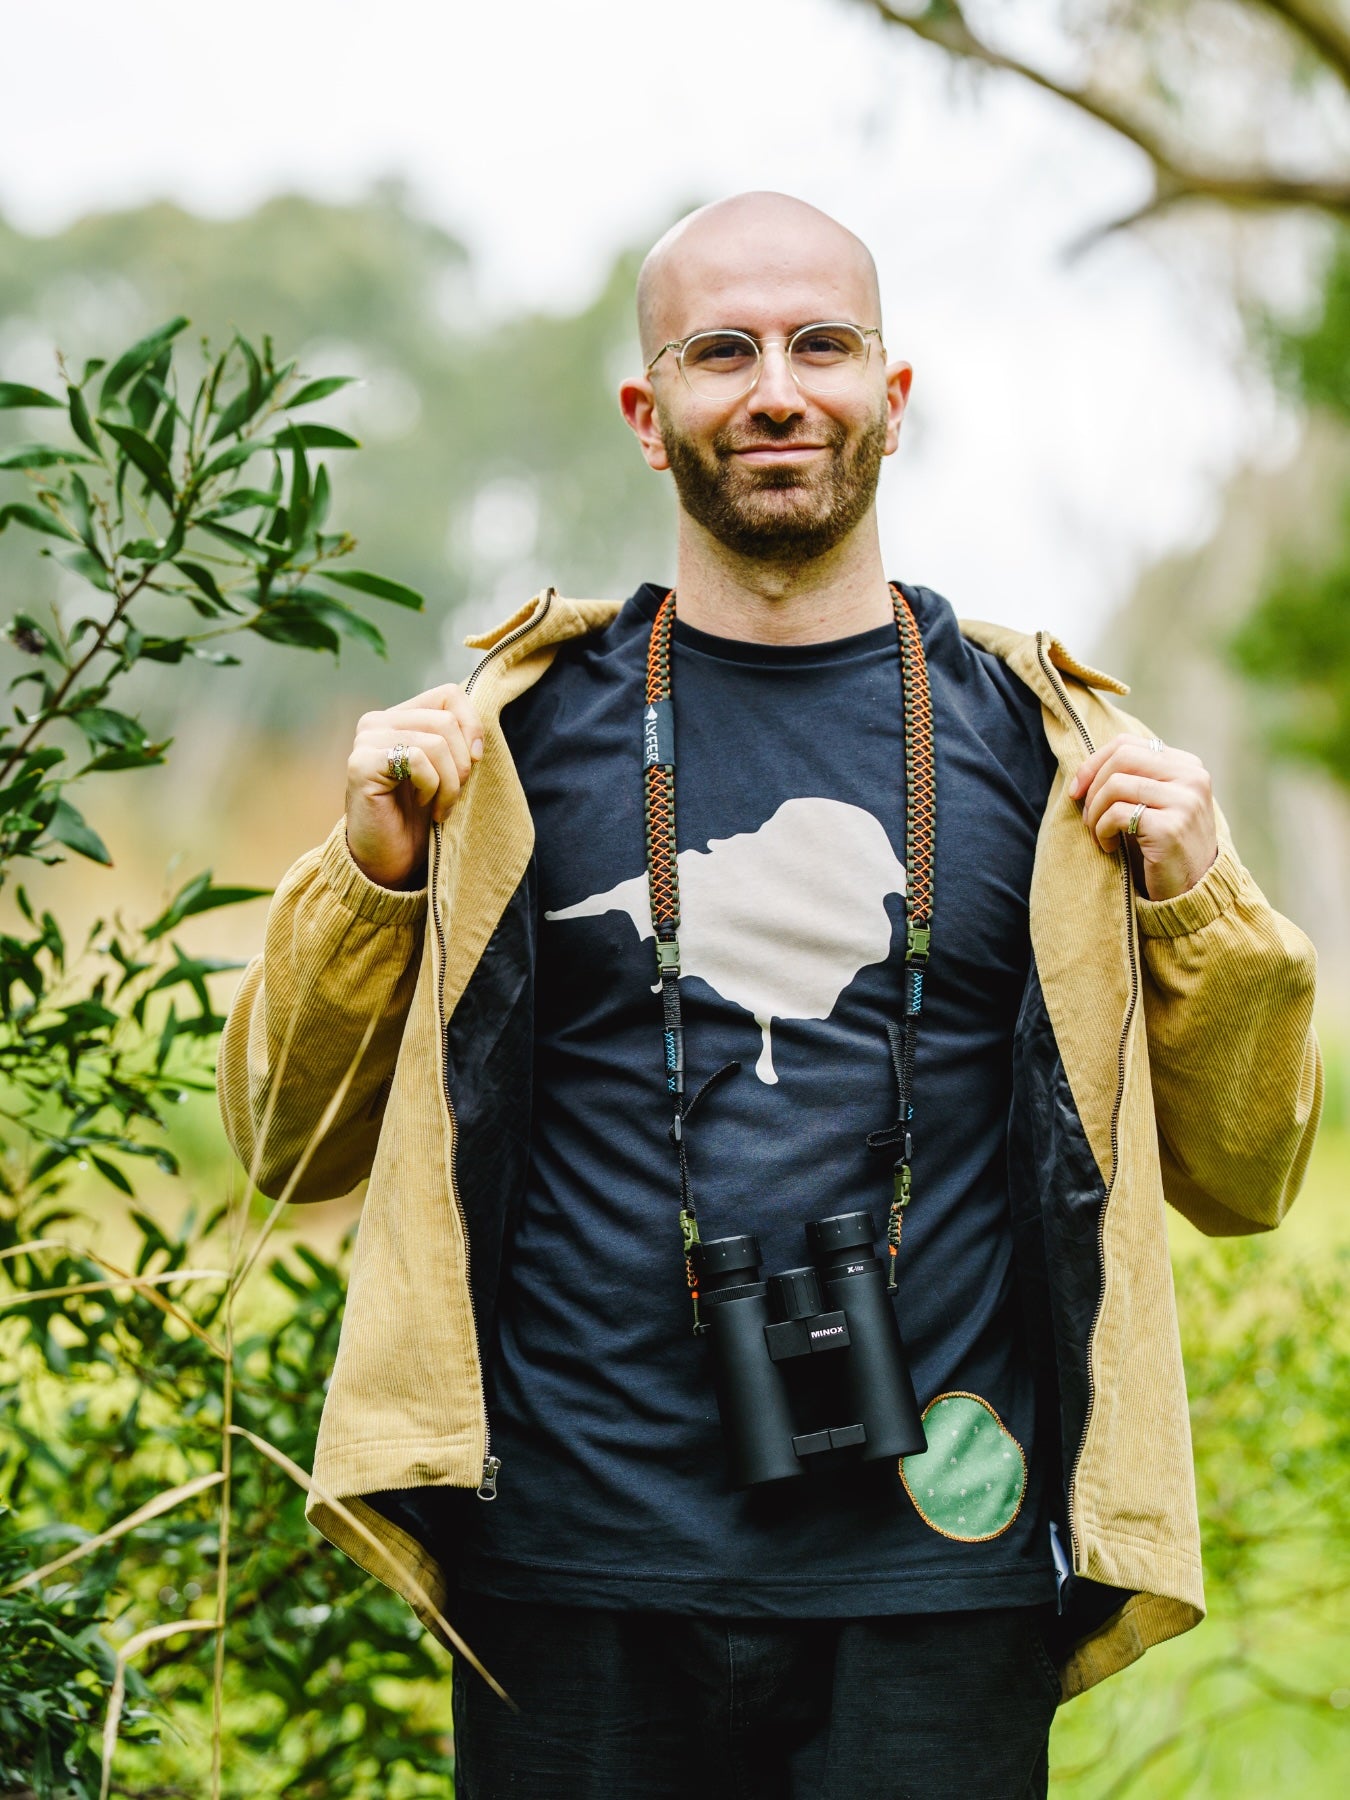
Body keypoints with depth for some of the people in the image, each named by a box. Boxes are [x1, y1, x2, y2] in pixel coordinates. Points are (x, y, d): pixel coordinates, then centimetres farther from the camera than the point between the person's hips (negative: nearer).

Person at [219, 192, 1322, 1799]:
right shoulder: (523, 730, 5)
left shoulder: (1040, 744, 7)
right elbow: (291, 1144, 9)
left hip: (938, 1584, 0)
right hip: (582, 1574, 0)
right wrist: (373, 879, -6)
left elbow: (1242, 1174, 10)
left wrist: (1193, 905, -5)